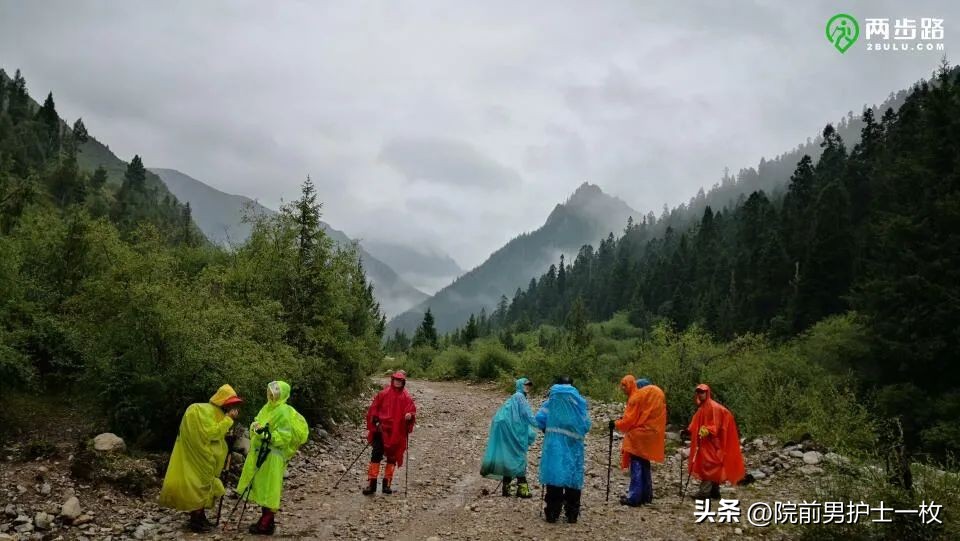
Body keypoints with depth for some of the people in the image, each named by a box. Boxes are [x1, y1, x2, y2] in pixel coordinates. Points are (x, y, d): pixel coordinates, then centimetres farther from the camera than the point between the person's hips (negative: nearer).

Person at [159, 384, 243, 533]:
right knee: (197, 484, -4)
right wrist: (228, 419, -22)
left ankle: (200, 516, 21)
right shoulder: (206, 411, -20)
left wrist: (229, 419, -3)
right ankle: (195, 520, 3)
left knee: (203, 483, 13)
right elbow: (211, 433, -25)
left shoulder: (216, 412, 10)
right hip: (197, 454, -10)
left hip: (205, 456, 10)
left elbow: (219, 433, 9)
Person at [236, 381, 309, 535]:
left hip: (273, 457, -9)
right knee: (262, 488, 15)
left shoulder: (283, 412, -16)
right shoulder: (267, 407, 11)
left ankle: (267, 525, 5)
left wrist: (268, 434, -29)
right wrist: (255, 427, -7)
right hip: (260, 453, 9)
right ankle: (265, 520, 25)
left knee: (268, 489, -3)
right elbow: (256, 423, 16)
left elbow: (285, 437, -19)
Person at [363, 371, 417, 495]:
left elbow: (412, 412, 1)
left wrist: (410, 416, -21)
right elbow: (374, 409, 4)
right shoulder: (383, 394, 1)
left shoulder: (406, 397, 1)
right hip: (382, 430, -1)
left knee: (392, 457, 9)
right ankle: (372, 483, -2)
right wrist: (375, 421, -8)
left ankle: (387, 484, 20)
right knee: (376, 455, -6)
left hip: (397, 433, 1)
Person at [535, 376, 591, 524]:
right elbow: (586, 425, 1)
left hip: (554, 444, 0)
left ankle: (552, 513, 5)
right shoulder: (579, 401, 2)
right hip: (573, 446, 0)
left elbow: (539, 419, -5)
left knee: (554, 474, 3)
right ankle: (572, 514, 11)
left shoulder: (552, 400, 2)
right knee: (573, 477, 7)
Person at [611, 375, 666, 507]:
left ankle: (634, 497, -9)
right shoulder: (657, 392, 13)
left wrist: (616, 424, 1)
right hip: (652, 434, 8)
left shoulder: (637, 396, -12)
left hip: (639, 435, -8)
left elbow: (629, 419, -13)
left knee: (636, 464, -7)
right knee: (644, 464, 15)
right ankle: (646, 495, 18)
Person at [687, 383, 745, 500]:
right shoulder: (702, 407, 16)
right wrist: (689, 430, 3)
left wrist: (707, 431, -34)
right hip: (704, 442, 9)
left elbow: (716, 424, -19)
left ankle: (704, 491, -15)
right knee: (714, 466, 11)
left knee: (708, 465, -12)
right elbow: (697, 424, 18)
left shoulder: (713, 407, -13)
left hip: (711, 442, -9)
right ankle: (714, 491, 15)